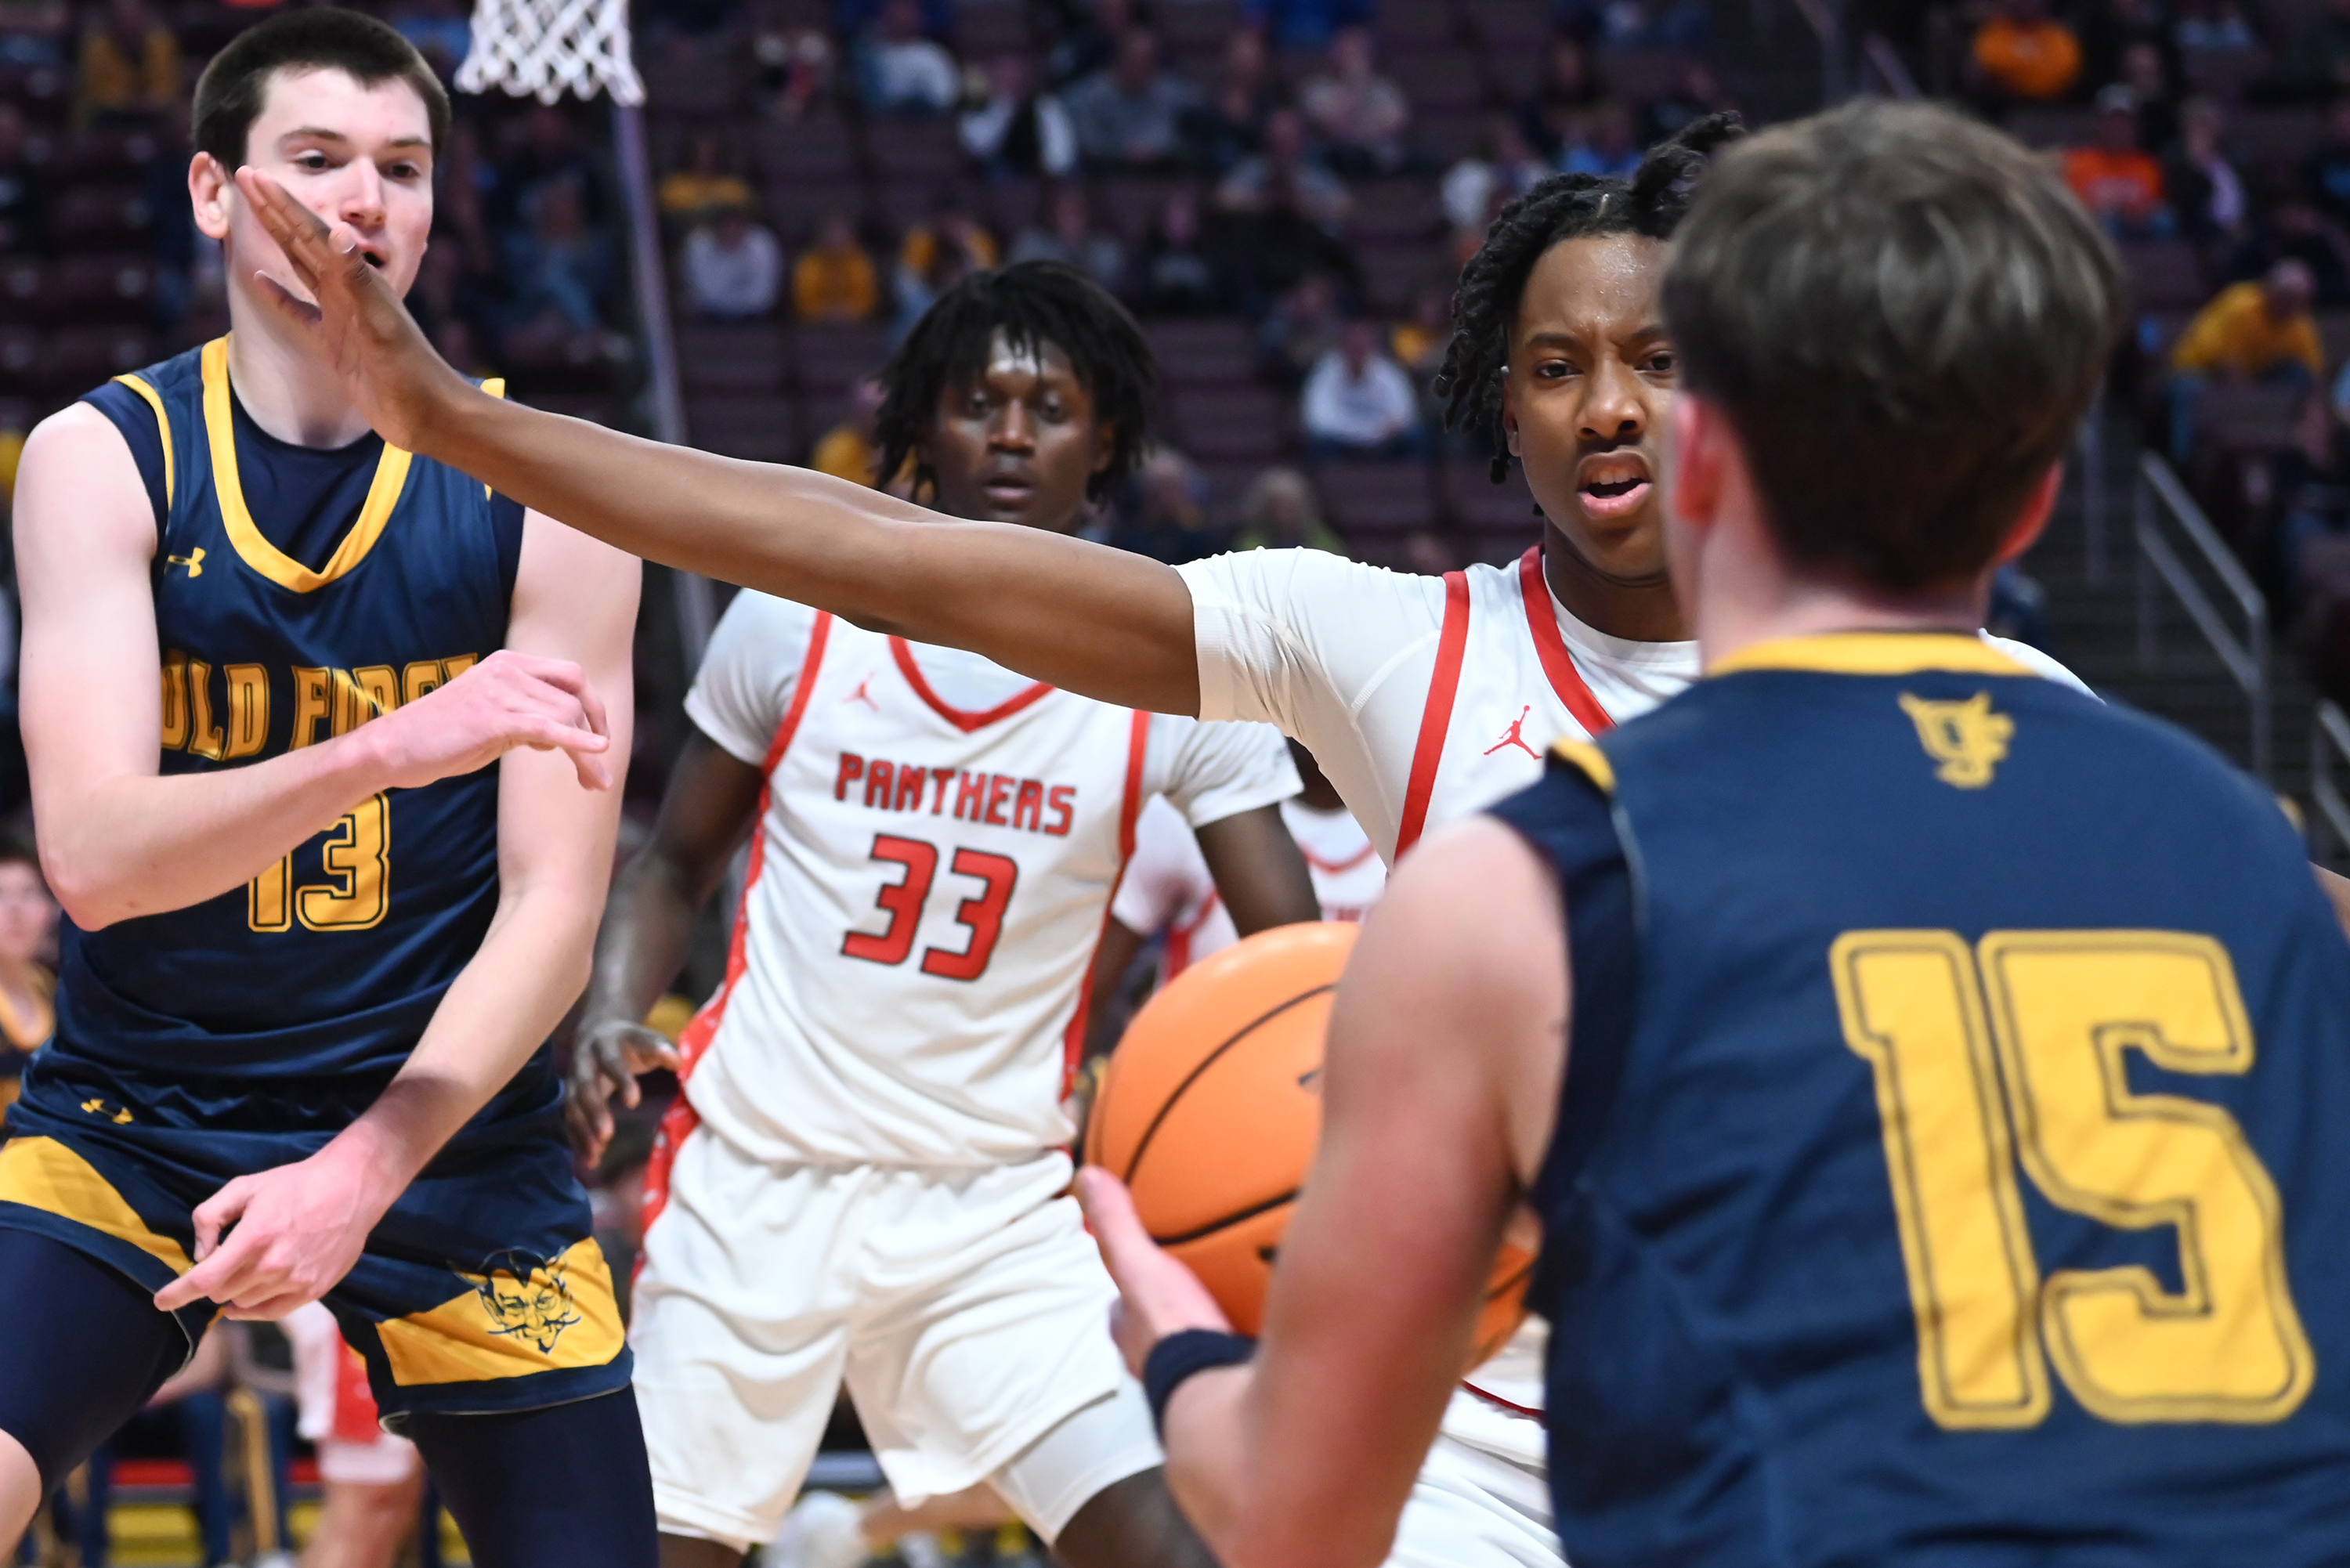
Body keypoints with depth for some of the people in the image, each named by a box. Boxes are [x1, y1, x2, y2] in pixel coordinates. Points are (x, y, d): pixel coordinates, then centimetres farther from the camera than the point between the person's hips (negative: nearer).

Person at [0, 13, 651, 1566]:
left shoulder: (538, 490, -6)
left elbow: (552, 915, -9)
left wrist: (363, 1170, -24)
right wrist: (391, 751, -36)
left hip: (440, 1112, 1)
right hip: (133, 1124, -1)